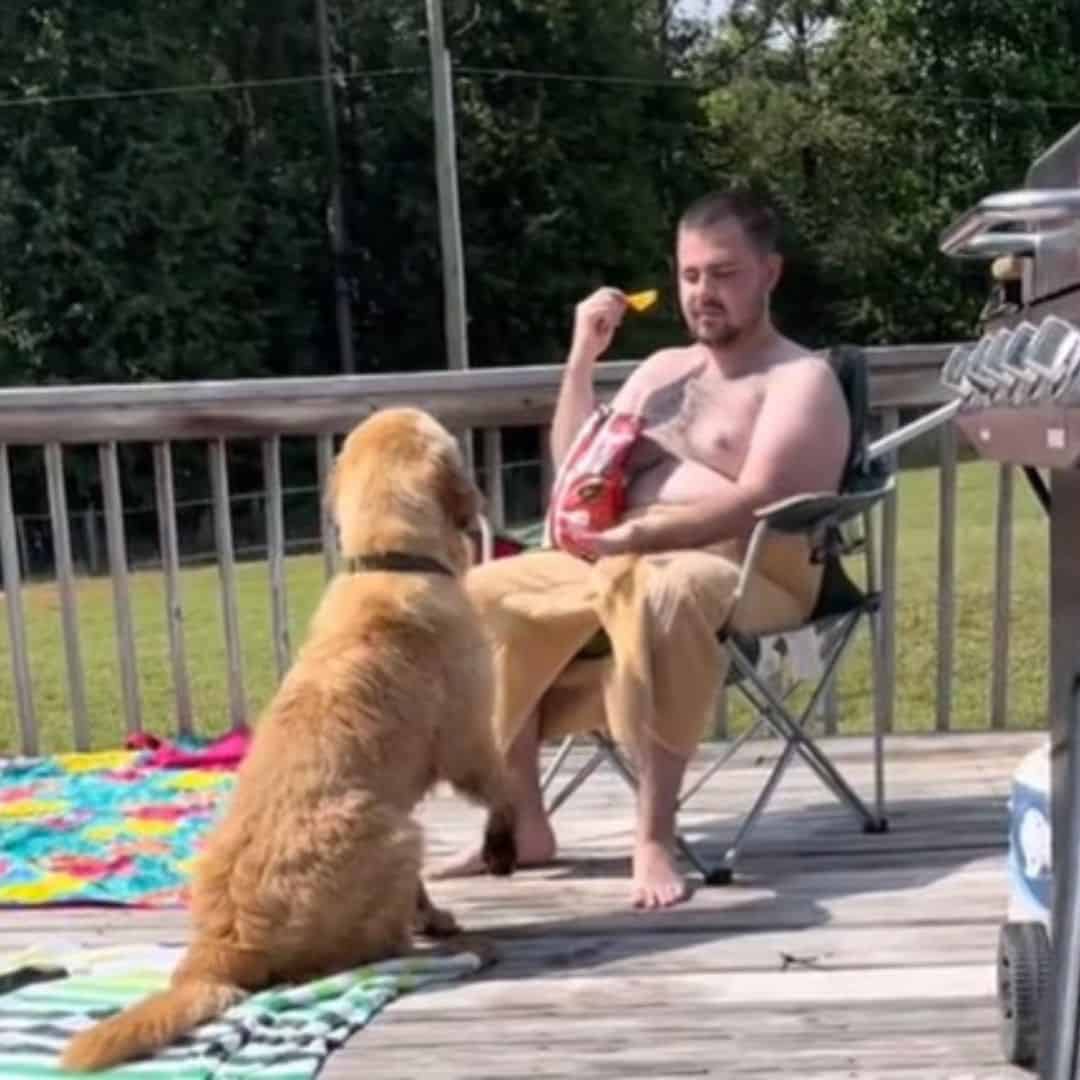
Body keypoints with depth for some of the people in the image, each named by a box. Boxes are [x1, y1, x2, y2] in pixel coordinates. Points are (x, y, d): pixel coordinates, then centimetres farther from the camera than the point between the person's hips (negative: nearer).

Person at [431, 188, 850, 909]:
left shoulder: (801, 379, 0)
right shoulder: (663, 370, 22)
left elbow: (756, 501, -17)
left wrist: (640, 535, -29)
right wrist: (583, 358, 7)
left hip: (745, 578, -7)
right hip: (626, 564, 8)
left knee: (663, 594, -41)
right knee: (490, 594, -8)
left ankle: (655, 837, -35)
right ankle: (523, 823, -7)